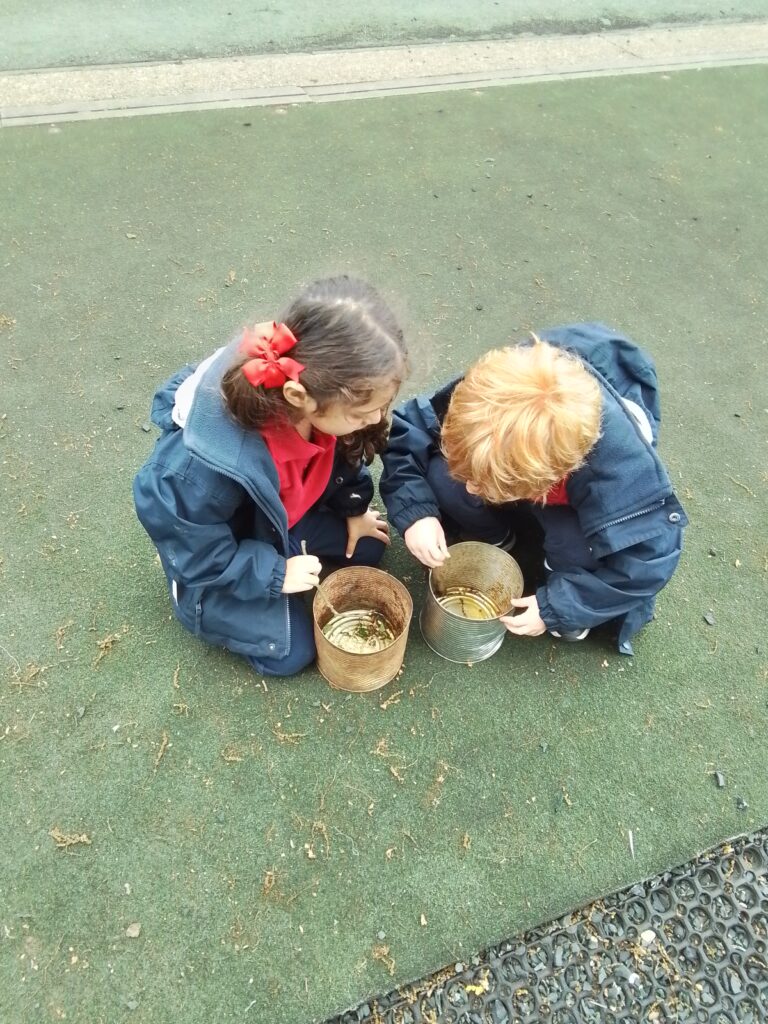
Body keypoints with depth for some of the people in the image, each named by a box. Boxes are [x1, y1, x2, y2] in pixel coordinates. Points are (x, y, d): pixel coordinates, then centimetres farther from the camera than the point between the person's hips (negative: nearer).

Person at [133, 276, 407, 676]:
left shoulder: (325, 391, -29)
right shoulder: (206, 468, -46)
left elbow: (342, 452, -5)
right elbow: (196, 552, -27)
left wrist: (354, 509, 2)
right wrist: (275, 573, -23)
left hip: (283, 512, 6)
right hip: (214, 555, -5)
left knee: (367, 548, 7)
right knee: (291, 651, 0)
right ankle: (191, 590, 17)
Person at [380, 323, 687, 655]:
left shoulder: (621, 469, -43)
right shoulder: (488, 393, -38)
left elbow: (650, 556, -29)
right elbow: (408, 425, -23)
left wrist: (557, 607, -28)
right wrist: (414, 511, -37)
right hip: (516, 458, 3)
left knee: (578, 545, -35)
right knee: (443, 478, -28)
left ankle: (568, 590, 4)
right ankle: (490, 538, 6)